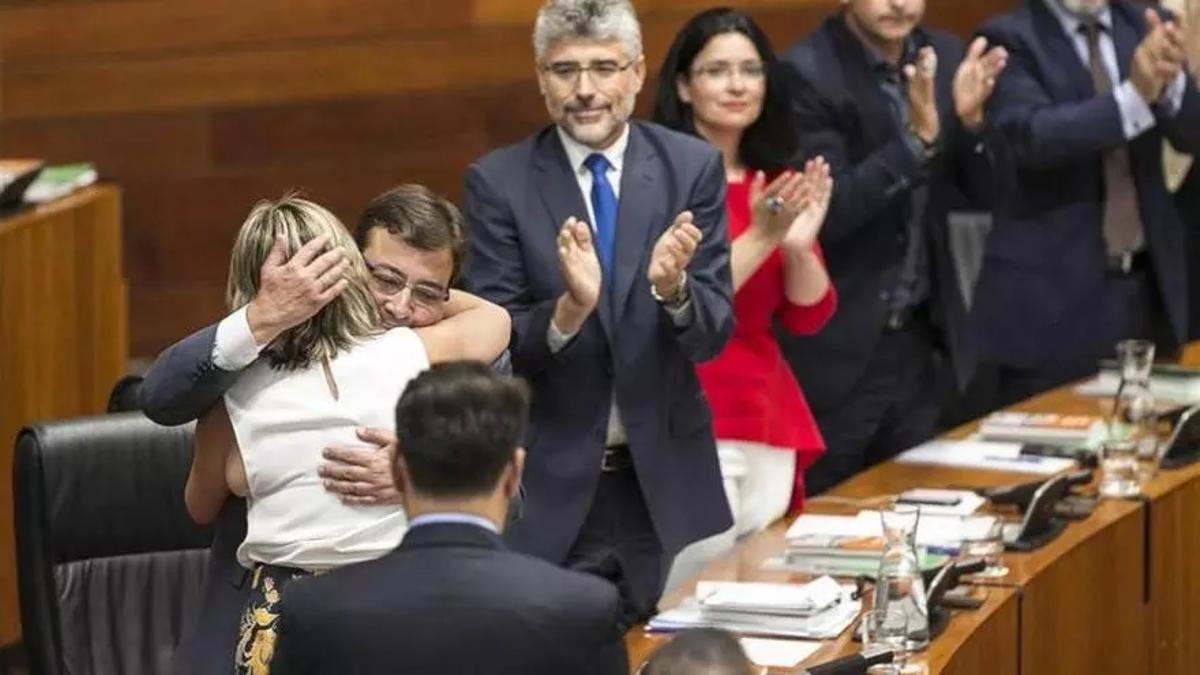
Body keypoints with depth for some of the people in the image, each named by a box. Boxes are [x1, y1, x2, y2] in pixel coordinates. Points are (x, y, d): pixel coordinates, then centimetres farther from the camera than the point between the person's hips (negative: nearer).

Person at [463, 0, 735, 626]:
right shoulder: (498, 181, -5)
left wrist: (674, 288, -26)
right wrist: (568, 310, -28)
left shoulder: (692, 167, -1)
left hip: (667, 477, 2)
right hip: (548, 485, -1)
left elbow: (713, 333, -5)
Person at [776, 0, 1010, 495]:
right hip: (837, 350, -6)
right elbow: (827, 212, -21)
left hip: (919, 340, 6)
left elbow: (986, 191, 3)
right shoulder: (806, 73, -15)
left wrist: (970, 117, -16)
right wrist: (918, 137, -30)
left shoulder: (943, 58, 3)